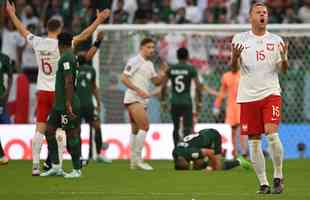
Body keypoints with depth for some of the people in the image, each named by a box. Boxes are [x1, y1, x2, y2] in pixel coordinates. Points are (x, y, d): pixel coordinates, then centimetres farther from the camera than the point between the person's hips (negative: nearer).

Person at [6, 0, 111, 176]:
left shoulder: (37, 43, -1)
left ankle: (36, 166, 1)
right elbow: (83, 36, -14)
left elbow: (23, 30, 15)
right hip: (58, 92, -4)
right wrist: (99, 20, -10)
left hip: (42, 92, 4)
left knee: (40, 130, 4)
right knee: (60, 130, 3)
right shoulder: (61, 44, -12)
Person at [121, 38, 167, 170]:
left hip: (142, 100, 9)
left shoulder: (149, 64, 17)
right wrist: (139, 90, -20)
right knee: (145, 126, -17)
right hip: (133, 99, -9)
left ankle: (134, 161, 15)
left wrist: (162, 74, 0)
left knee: (136, 130, 11)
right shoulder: (134, 61, -8)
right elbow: (124, 78, -14)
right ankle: (137, 158, -15)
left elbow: (156, 82, 20)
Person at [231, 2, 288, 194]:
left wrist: (284, 58, -17)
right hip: (248, 95, 1)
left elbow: (284, 69, 5)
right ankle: (263, 183, 9)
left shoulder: (275, 40, 6)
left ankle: (278, 176, -1)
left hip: (271, 93, -1)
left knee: (272, 133, -18)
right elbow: (233, 67, 0)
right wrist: (235, 56, -22)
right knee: (254, 142, 1)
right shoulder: (240, 38, 5)